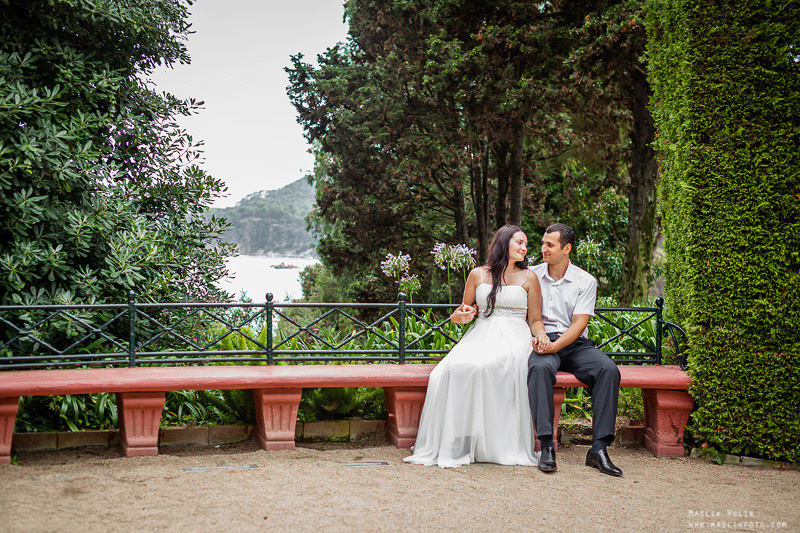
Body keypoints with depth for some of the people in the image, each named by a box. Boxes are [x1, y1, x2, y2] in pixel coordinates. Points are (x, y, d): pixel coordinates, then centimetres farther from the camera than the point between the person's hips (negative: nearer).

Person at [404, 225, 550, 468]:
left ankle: (503, 446, -29)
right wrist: (461, 316, -2)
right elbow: (464, 311, 22)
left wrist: (542, 335, -11)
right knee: (450, 370, -29)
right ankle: (443, 445, -23)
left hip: (513, 338, -2)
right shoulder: (478, 274, 16)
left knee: (484, 367, -37)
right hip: (480, 336, 2)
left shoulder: (528, 278, 13)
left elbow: (535, 320, 11)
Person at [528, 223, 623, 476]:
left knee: (609, 370, -29)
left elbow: (579, 324, -4)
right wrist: (534, 338, -14)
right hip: (541, 341, -1)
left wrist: (555, 345, -20)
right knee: (540, 367, -37)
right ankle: (546, 446, -37)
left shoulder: (586, 281, 5)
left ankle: (598, 448, -29)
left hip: (575, 344, 1)